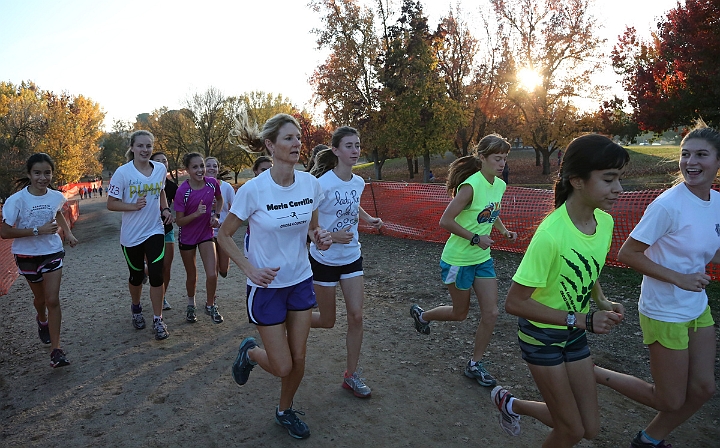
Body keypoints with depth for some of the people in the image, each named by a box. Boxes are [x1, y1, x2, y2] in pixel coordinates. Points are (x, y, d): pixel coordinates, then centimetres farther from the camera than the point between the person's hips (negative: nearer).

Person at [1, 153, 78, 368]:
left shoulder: (57, 197, -8)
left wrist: (68, 232, 5)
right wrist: (37, 231, -27)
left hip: (52, 253, 1)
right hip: (27, 256, -1)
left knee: (53, 300, -6)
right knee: (40, 297, 19)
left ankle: (56, 350, -2)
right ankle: (42, 320, 54)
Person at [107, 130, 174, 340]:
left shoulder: (160, 169, -2)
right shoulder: (123, 172, -13)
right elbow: (111, 204, -9)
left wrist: (165, 209, 0)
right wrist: (134, 206, -25)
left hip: (155, 230, 2)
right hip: (131, 234, -1)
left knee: (156, 274, -7)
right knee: (136, 275, 14)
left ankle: (158, 320, 5)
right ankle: (136, 308, 43)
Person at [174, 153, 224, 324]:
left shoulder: (212, 183, -11)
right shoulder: (182, 191, -21)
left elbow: (219, 199, 12)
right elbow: (179, 221, -17)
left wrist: (216, 215, -4)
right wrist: (196, 213, -33)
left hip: (206, 234, 2)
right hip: (187, 237, -2)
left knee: (212, 274, -8)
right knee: (192, 276, 12)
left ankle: (210, 305, 17)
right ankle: (191, 306, 39)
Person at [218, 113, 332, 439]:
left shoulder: (310, 183, -7)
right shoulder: (253, 190, -20)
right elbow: (223, 235, -7)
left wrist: (319, 237, -13)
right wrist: (250, 269, -18)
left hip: (301, 281, 4)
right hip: (267, 286, -4)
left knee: (298, 359, 13)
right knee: (282, 367, 3)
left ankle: (285, 411, 40)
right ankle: (250, 352, 37)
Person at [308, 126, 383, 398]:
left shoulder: (359, 182, 1)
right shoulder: (324, 183, -20)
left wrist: (370, 219, 6)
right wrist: (332, 236, -32)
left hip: (352, 258, 5)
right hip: (324, 259, -5)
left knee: (356, 316, 1)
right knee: (327, 321, 8)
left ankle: (351, 376, 17)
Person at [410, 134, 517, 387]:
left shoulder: (500, 185, 2)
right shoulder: (471, 186, -23)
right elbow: (446, 221, -23)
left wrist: (504, 231, 3)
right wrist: (476, 238, -22)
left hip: (483, 259, 7)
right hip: (459, 259, -7)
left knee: (491, 313, 3)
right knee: (460, 314, 10)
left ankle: (475, 365, 21)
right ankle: (421, 314, 40)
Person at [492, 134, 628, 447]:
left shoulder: (605, 221, -9)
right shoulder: (551, 233, -31)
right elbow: (515, 302, -26)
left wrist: (602, 302, -6)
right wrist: (582, 319, -26)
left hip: (575, 333, 7)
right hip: (541, 335, -6)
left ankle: (511, 404, 33)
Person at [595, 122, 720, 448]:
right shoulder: (668, 205, -24)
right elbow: (627, 254, -22)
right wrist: (679, 279, -25)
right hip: (665, 313, -8)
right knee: (670, 401, 4)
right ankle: (592, 373, 19)